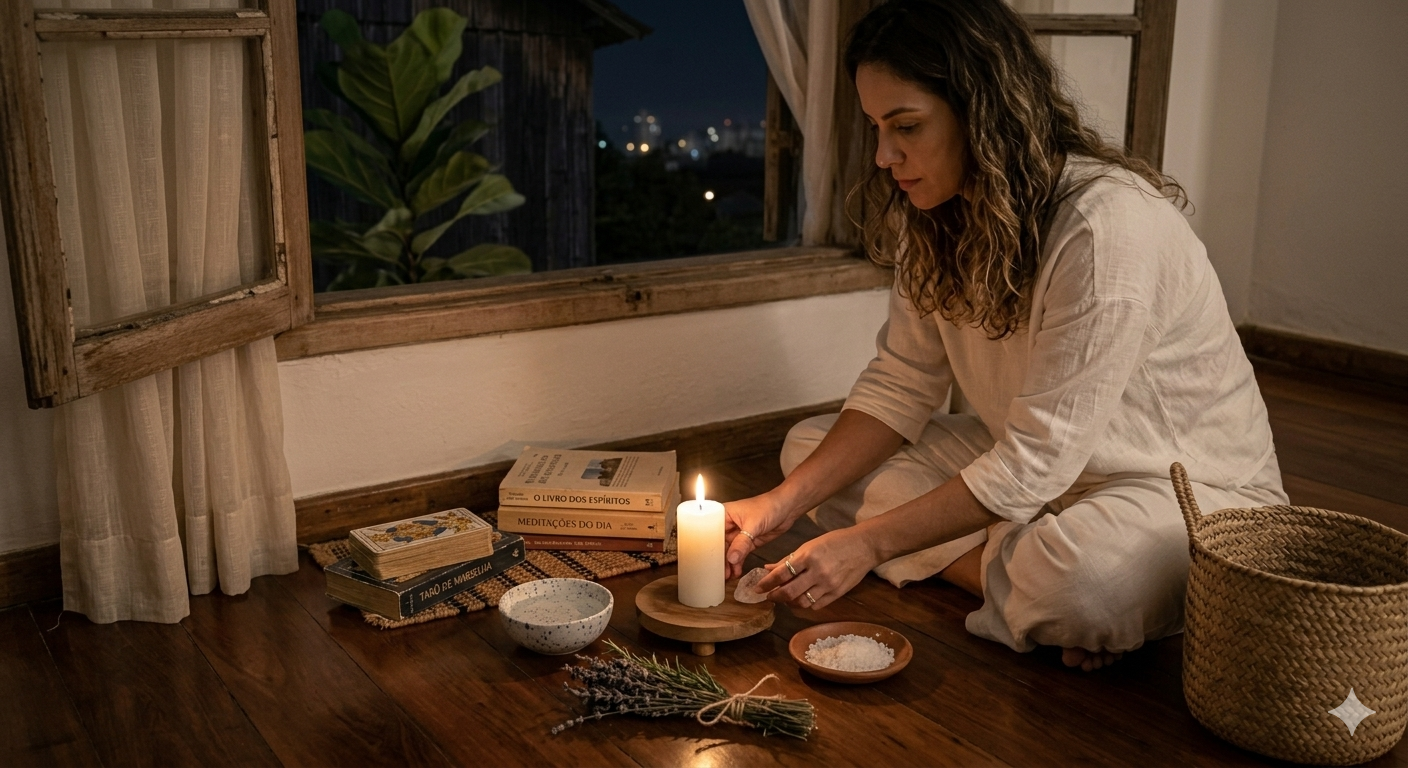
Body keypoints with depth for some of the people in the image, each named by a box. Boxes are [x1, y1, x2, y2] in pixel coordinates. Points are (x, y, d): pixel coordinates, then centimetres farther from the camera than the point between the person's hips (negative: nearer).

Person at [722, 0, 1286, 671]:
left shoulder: (1108, 225, -29)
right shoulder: (937, 219, -3)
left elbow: (1040, 457, -28)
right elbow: (901, 385, -1)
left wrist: (871, 543, -27)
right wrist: (785, 503, -13)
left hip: (1188, 486, -8)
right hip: (1028, 462, 8)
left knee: (1083, 576, -41)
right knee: (810, 447, -4)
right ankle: (1024, 578, -12)